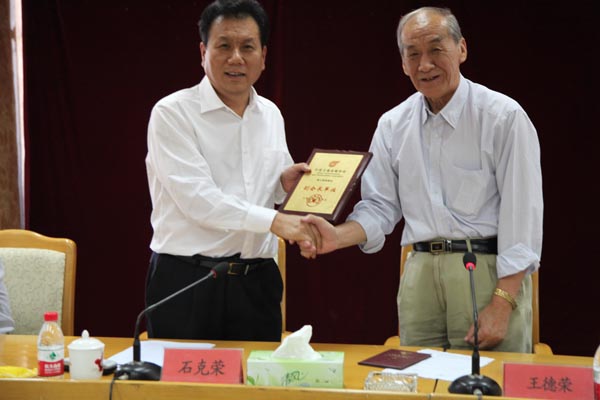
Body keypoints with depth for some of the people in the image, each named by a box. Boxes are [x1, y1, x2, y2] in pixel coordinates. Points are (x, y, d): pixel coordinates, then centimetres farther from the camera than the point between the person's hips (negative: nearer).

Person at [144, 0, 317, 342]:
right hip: (186, 281, -5)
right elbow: (197, 199, -19)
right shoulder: (172, 113, -9)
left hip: (257, 283, 5)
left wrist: (284, 184, 0)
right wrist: (274, 220, -22)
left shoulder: (271, 115, 11)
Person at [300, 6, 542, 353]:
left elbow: (522, 213, -8)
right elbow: (380, 206, 13)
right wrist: (339, 236, -8)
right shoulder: (393, 125, 11)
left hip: (488, 272, -4)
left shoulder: (503, 116, -5)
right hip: (420, 273, 4)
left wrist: (502, 304, -14)